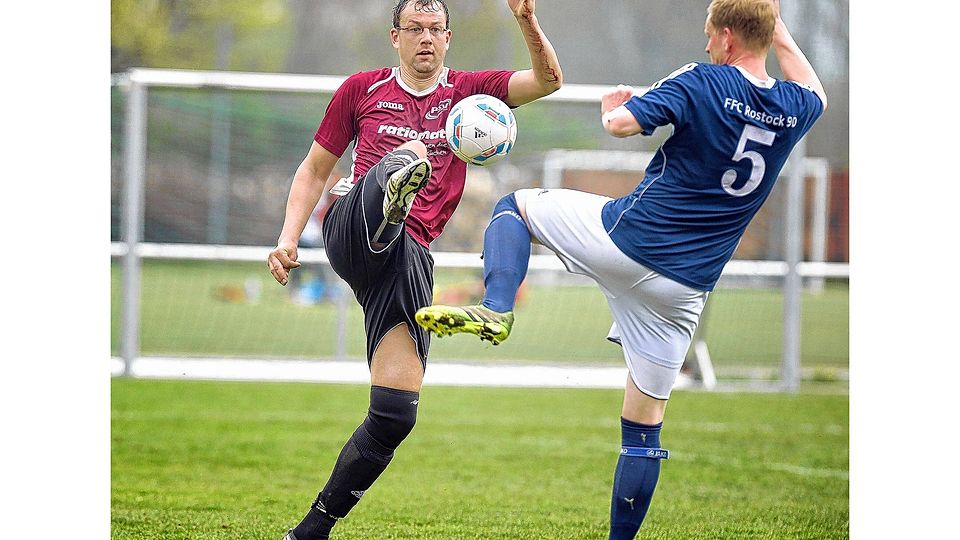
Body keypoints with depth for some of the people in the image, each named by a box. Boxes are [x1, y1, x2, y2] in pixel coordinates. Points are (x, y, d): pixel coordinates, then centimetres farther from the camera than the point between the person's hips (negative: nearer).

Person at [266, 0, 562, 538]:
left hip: (409, 256, 2)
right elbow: (315, 169, 21)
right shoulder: (362, 89, 17)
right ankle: (394, 193, -74)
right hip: (351, 229, -2)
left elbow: (548, 80, 4)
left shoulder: (467, 91, 18)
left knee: (396, 413, -6)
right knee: (410, 156, -34)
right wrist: (288, 238, 8)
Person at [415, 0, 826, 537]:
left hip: (623, 237, -4)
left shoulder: (703, 84, -12)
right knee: (644, 427, 12)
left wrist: (612, 107, 6)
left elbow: (621, 123, -17)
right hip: (684, 288, 4)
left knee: (515, 206, 21)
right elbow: (815, 93, 29)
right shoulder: (793, 111, 4)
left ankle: (496, 309, -3)